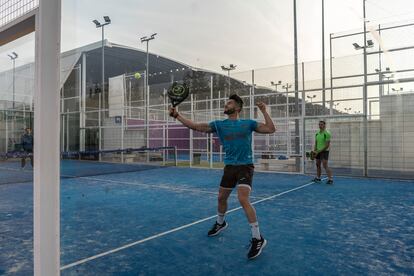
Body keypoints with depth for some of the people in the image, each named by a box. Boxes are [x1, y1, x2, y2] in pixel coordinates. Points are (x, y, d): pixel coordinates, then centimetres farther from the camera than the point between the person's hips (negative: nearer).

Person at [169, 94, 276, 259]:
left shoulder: (248, 123, -1)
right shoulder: (219, 125, 3)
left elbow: (271, 129, -4)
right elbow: (195, 126, -1)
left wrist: (264, 111, -7)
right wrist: (177, 116, -6)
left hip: (245, 166, -4)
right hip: (229, 167, 4)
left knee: (243, 199, -20)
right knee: (221, 197, 16)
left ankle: (257, 239, -9)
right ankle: (220, 223, 46)